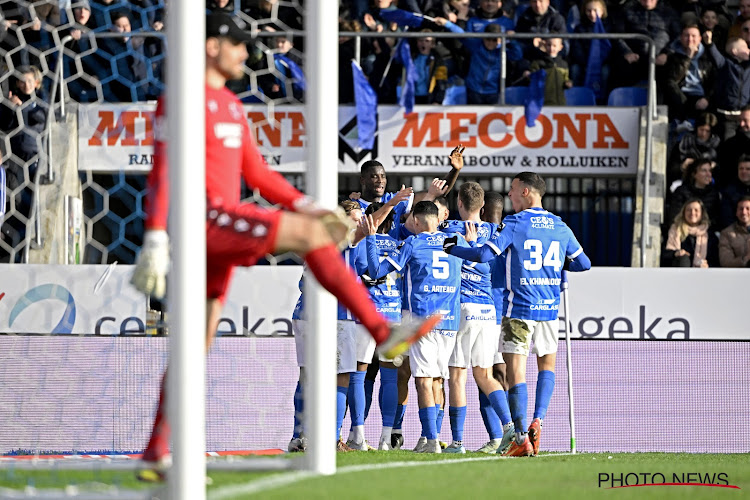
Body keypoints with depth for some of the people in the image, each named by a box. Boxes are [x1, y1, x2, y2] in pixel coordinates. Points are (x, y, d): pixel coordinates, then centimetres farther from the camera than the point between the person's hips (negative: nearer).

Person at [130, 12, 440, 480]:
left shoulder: (230, 105, 22)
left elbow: (256, 171, 24)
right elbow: (162, 170, -15)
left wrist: (303, 204, 11)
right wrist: (155, 240, -22)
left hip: (223, 227, 10)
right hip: (203, 218, -10)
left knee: (197, 344, 7)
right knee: (310, 233, -17)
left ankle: (157, 456, 8)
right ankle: (383, 332, -16)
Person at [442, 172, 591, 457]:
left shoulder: (514, 223, -8)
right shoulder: (560, 227, 7)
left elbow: (484, 254, -17)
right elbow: (583, 263, 13)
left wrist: (451, 248, -3)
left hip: (519, 307, -4)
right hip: (549, 307, 4)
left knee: (516, 372, -2)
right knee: (547, 364, 21)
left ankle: (522, 438, -9)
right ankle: (538, 420, 3)